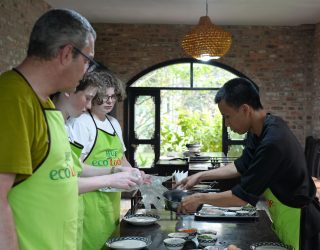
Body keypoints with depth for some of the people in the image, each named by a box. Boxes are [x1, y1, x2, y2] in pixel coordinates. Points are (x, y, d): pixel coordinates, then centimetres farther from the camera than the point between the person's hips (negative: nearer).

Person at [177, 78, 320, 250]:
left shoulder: (273, 142, -30)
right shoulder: (259, 130, -3)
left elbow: (243, 196, -24)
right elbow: (242, 166, 13)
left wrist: (201, 198, -13)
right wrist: (202, 176, 8)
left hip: (298, 225, -8)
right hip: (285, 221, 8)